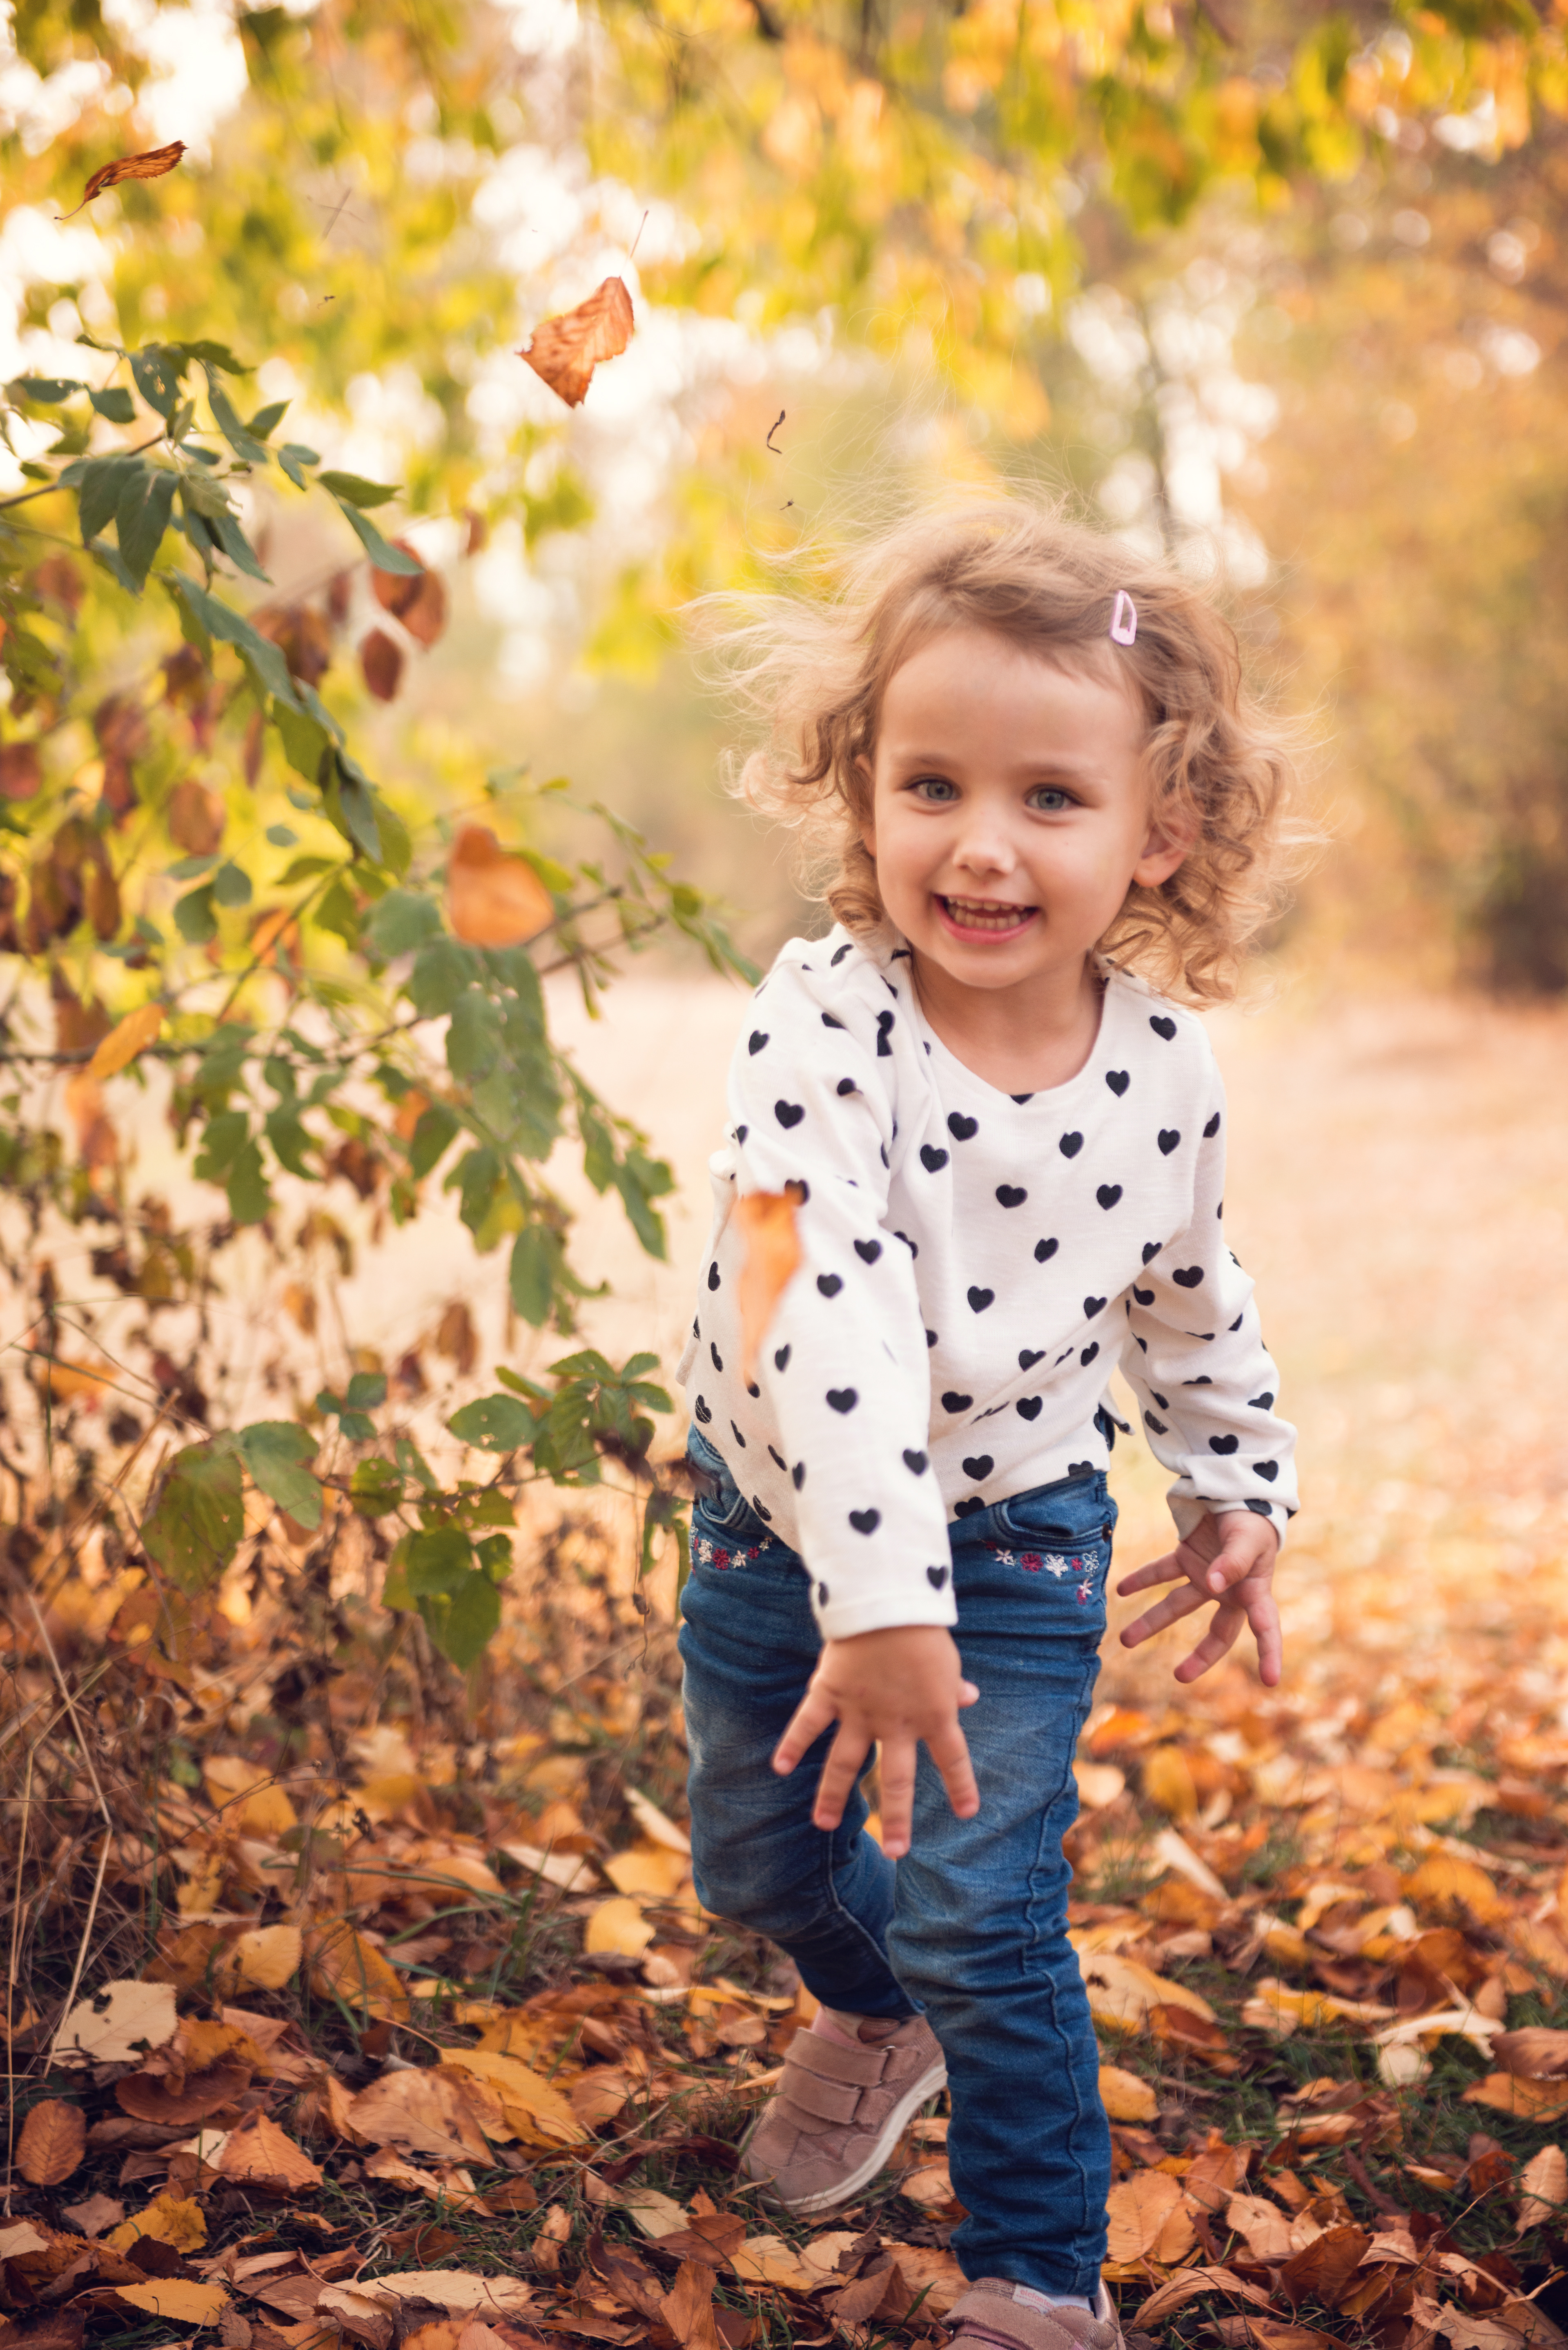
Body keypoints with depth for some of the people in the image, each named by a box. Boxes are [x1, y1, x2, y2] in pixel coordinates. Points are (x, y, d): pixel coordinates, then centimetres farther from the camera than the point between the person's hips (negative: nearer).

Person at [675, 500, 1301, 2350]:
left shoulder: (1165, 1072, -16)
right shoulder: (826, 1019, -28)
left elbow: (1190, 1299, 5)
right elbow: (829, 1308, -39)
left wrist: (1236, 1496, 13)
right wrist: (876, 1599, -46)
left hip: (1015, 1539, 0)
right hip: (780, 1513, 1)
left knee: (984, 1920, -8)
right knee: (756, 1861, 20)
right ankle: (877, 2014, 54)